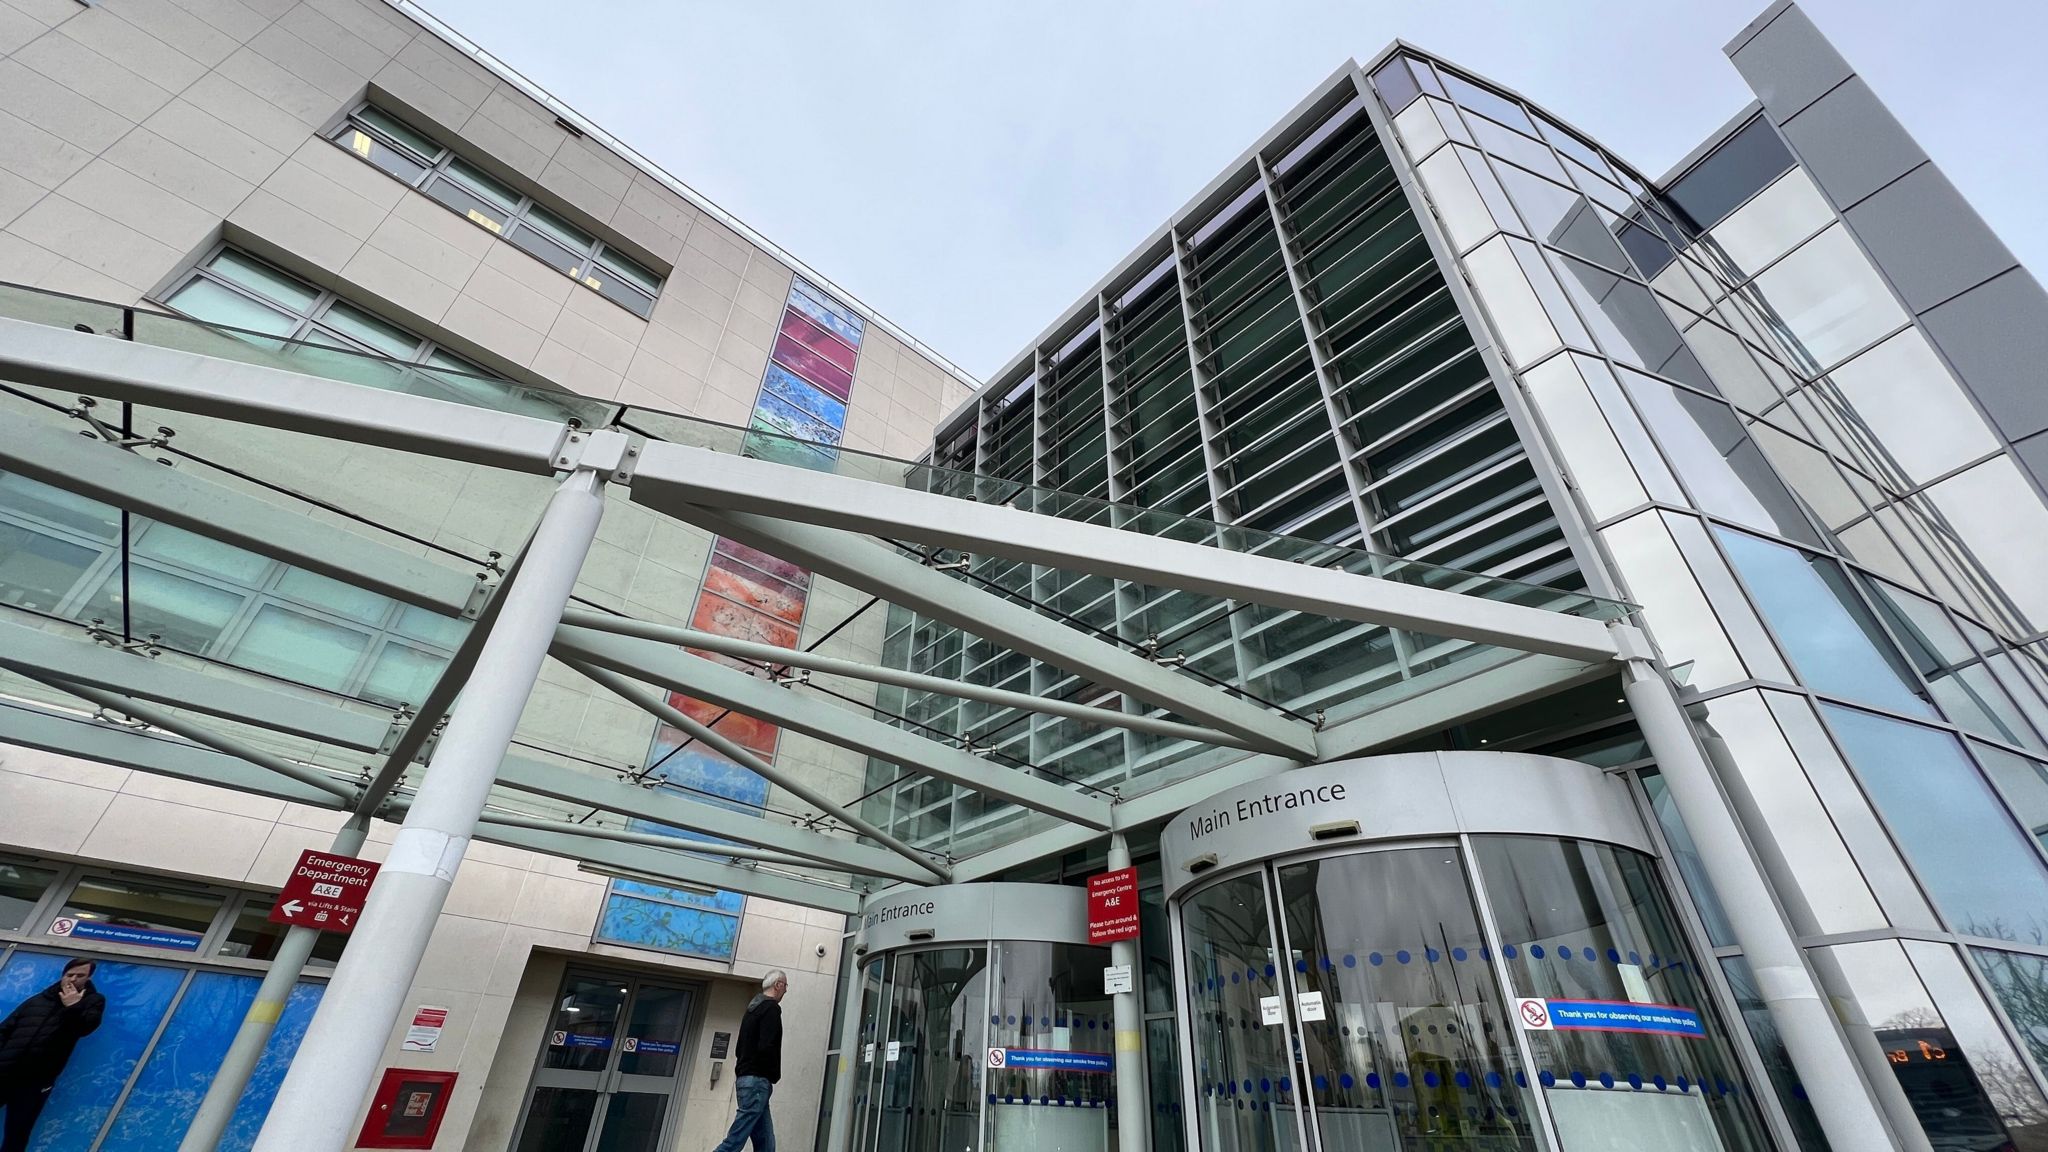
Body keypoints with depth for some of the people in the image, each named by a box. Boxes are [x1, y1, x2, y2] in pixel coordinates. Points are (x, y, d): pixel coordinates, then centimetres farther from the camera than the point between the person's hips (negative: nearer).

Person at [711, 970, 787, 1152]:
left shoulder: (753, 1008, 19)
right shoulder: (771, 1008, -9)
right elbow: (766, 1047, -19)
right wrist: (773, 1077, -6)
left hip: (745, 1077, 9)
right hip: (757, 1080, -9)